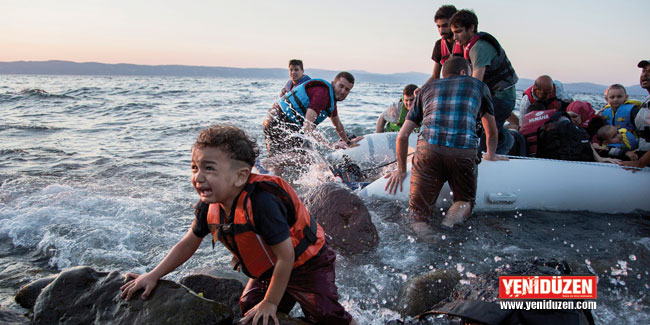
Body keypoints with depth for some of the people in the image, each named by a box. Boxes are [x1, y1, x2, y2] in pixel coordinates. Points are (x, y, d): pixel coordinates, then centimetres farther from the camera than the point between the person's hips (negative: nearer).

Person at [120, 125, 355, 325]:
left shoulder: (263, 203, -38)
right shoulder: (209, 206, -14)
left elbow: (285, 257, -30)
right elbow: (188, 244, 4)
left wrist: (270, 303, -20)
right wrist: (153, 276, 2)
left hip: (305, 264, -7)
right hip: (267, 270, 7)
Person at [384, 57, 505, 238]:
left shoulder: (427, 88, 27)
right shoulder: (479, 86, 26)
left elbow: (402, 136, 23)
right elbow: (492, 131, 38)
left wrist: (401, 170, 34)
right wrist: (491, 155, 57)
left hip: (428, 149, 1)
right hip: (465, 153, 0)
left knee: (418, 211, 10)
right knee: (465, 199, 24)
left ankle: (419, 227, -23)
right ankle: (455, 215, -9)